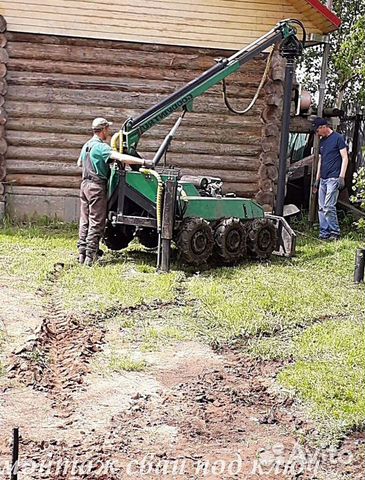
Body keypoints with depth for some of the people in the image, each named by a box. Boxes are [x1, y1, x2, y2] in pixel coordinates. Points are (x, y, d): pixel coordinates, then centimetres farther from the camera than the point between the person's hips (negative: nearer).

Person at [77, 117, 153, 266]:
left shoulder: (86, 145, 14)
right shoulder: (101, 146, -14)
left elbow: (79, 163, 30)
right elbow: (120, 157, -28)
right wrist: (143, 162, -30)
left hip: (85, 184, 9)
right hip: (97, 186, -9)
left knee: (85, 221, 11)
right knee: (96, 223, -5)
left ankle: (82, 253, 13)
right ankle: (90, 257, -7)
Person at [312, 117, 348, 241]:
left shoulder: (338, 138, -4)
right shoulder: (322, 141, 18)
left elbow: (345, 158, -8)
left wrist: (341, 177, -15)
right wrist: (317, 180, 20)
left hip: (333, 178, -8)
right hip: (323, 179, 8)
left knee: (328, 206, -14)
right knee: (321, 208, 4)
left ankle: (335, 233, -5)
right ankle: (324, 234, 8)